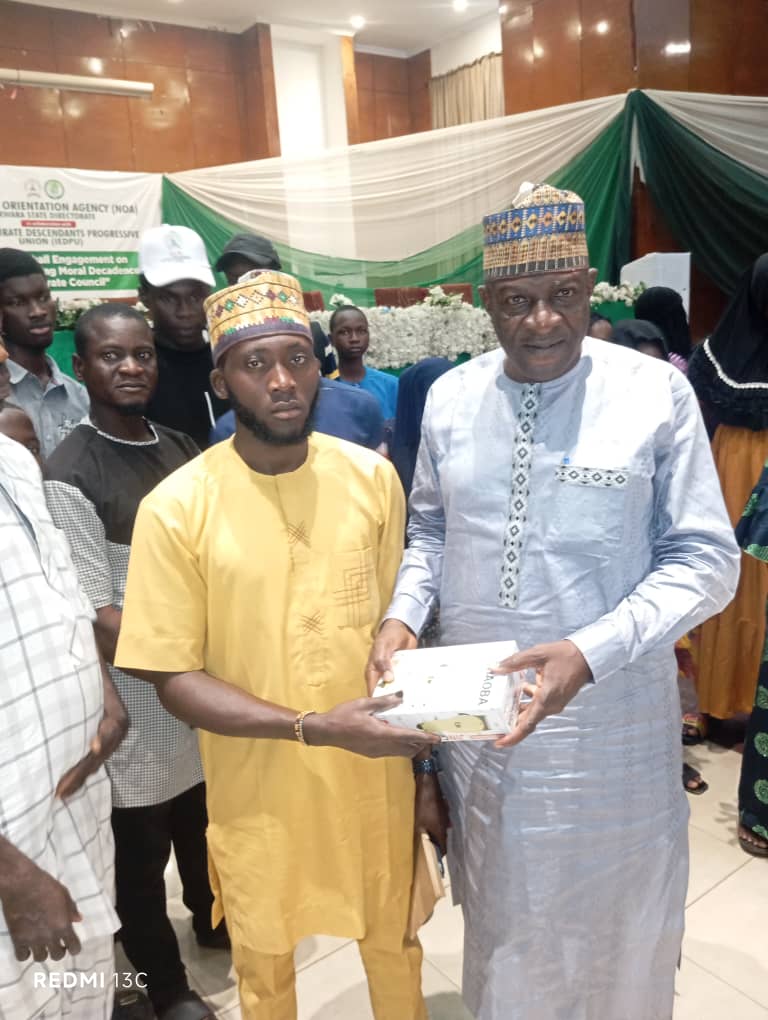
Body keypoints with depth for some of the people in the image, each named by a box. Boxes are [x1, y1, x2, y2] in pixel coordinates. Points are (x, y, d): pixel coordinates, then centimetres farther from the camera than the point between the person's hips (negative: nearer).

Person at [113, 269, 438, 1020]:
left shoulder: (371, 476, -7)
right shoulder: (176, 507, -16)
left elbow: (396, 622, 3)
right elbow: (174, 680, -14)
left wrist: (426, 753, 3)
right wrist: (314, 726, -25)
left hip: (374, 775, 3)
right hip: (258, 788, -2)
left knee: (393, 942, 26)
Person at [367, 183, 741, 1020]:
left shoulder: (658, 394, -11)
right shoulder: (449, 398, -1)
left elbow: (705, 560, -10)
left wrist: (590, 652, -23)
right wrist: (401, 614, -7)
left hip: (608, 717, -2)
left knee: (612, 921, 20)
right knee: (499, 914, 24)